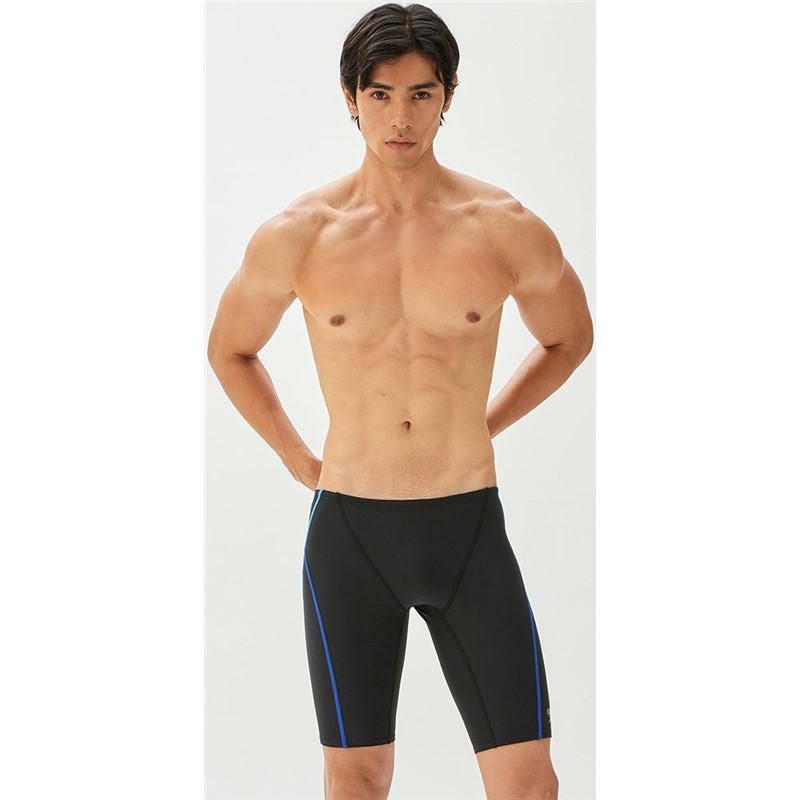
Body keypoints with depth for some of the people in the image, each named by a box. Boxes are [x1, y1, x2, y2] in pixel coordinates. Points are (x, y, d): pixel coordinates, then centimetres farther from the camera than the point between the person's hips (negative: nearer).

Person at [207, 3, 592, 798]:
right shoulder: (297, 236, -3)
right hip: (349, 533, 0)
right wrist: (302, 463, 9)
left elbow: (569, 339, 16)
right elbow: (230, 351, 15)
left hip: (470, 531, 0)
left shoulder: (508, 228, -4)